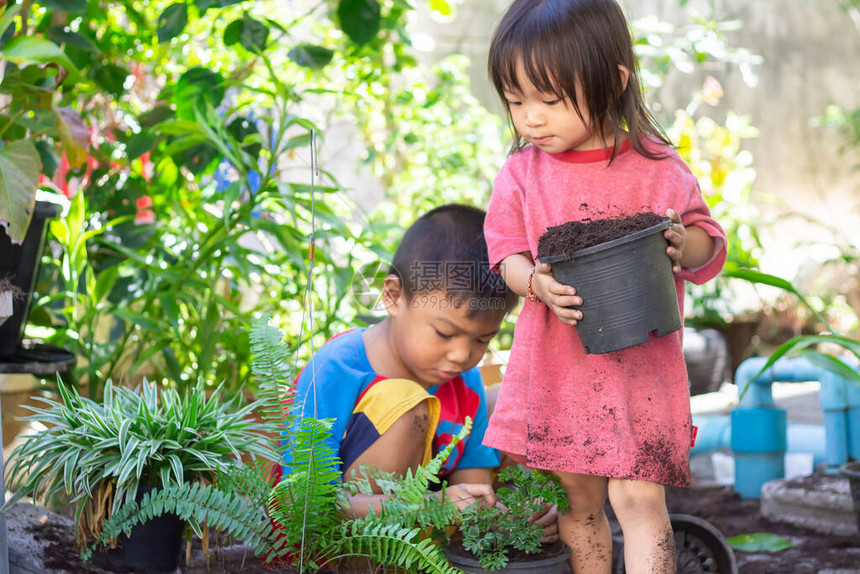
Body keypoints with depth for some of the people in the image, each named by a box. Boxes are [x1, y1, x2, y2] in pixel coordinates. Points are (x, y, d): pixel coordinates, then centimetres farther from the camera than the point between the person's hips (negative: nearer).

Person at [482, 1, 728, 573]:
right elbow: (507, 254, 4)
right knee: (577, 500, 12)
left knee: (638, 497, -7)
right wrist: (537, 283, -18)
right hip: (557, 367, 3)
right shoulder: (522, 173, 1)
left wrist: (683, 245, -21)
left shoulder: (660, 170, -6)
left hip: (641, 367, -3)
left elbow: (709, 244, 3)